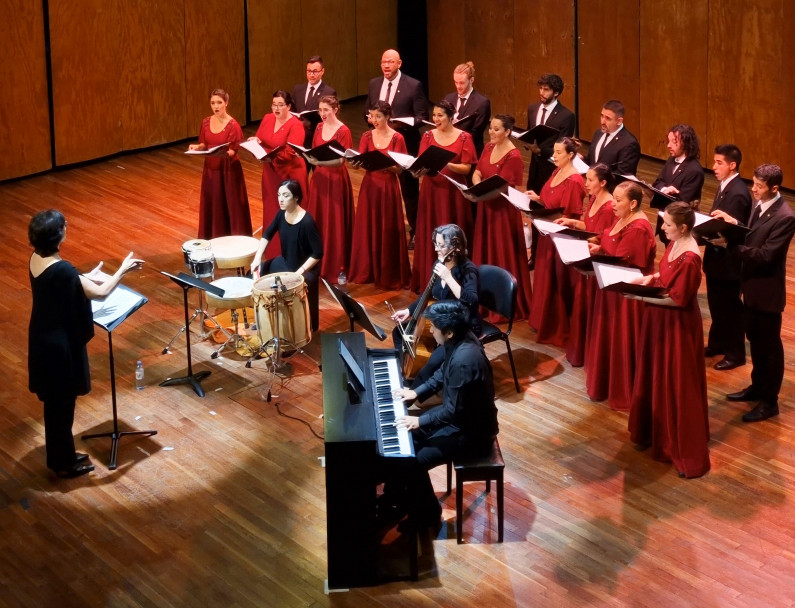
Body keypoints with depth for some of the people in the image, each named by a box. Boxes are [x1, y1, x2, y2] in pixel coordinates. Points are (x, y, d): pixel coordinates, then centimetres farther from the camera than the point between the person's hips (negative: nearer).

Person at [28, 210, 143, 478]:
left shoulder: (36, 259, -2)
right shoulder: (61, 269, -30)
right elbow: (100, 293, -24)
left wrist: (87, 277, 22)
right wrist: (123, 270, -10)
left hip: (43, 337, 9)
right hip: (59, 343, -9)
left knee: (54, 400, 22)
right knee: (62, 403, 7)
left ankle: (59, 455, 36)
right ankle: (63, 463, 22)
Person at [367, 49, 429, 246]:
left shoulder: (413, 86, -9)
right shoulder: (374, 84, 7)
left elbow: (422, 117, -9)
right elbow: (368, 112, 15)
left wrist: (402, 124, -25)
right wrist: (370, 119, -8)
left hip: (406, 144, -5)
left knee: (409, 189, 5)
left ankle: (415, 231, 16)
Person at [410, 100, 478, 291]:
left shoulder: (464, 137, -3)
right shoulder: (428, 135, 5)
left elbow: (467, 168, -7)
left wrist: (448, 164, -23)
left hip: (454, 192, -2)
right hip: (431, 191, 2)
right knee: (429, 236, 3)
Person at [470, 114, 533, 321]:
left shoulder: (513, 156, -18)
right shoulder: (489, 147, 7)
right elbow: (476, 173, 7)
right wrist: (479, 186, -13)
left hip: (503, 210, -8)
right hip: (486, 207, 8)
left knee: (502, 257, -1)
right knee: (484, 253, 16)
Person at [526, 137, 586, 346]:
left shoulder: (574, 182, -20)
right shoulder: (556, 172, 7)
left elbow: (570, 217, -20)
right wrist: (537, 198, 0)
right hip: (548, 233, 9)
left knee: (559, 283, 1)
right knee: (545, 279, 18)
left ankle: (559, 329, 12)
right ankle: (544, 321, 31)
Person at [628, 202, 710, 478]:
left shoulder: (689, 258, -28)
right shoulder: (674, 243, 0)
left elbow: (678, 299, -24)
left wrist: (644, 297, -23)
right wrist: (651, 278, 0)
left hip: (677, 325, -9)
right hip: (661, 320, 9)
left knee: (678, 385, 0)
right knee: (656, 376, 21)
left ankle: (688, 453, 11)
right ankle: (656, 430, 39)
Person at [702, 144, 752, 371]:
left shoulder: (738, 194, -24)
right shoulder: (726, 186, 7)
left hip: (728, 260, -9)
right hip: (717, 257, 9)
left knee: (730, 308, 5)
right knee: (716, 304, 21)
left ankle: (735, 354, 17)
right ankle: (717, 343, 36)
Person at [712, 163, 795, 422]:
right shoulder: (759, 204, 2)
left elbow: (765, 254, -28)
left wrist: (730, 244, -30)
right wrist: (734, 223, -4)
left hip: (767, 290, -9)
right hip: (752, 284, 9)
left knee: (769, 345, 5)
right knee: (754, 338, 22)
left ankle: (769, 401, 17)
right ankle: (758, 386, 39)